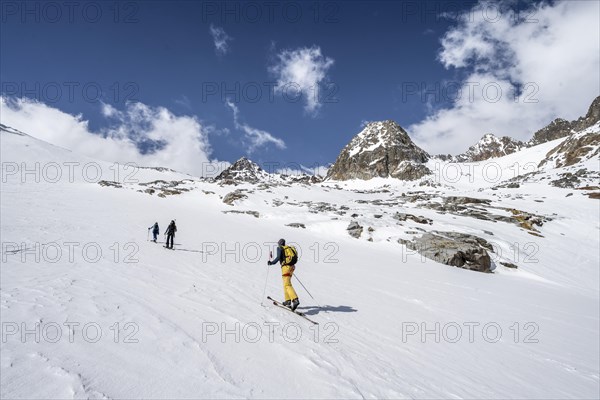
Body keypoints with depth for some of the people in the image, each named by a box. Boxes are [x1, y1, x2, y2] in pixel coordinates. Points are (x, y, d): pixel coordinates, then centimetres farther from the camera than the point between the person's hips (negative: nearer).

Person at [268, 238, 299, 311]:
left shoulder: (280, 248, 4)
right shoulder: (289, 248, 21)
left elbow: (278, 257, -10)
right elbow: (295, 257, 18)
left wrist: (271, 263, 1)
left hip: (285, 267, -7)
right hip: (292, 266, 8)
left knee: (287, 285, -15)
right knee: (285, 284, 20)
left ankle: (295, 300, -31)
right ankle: (288, 301, 19)